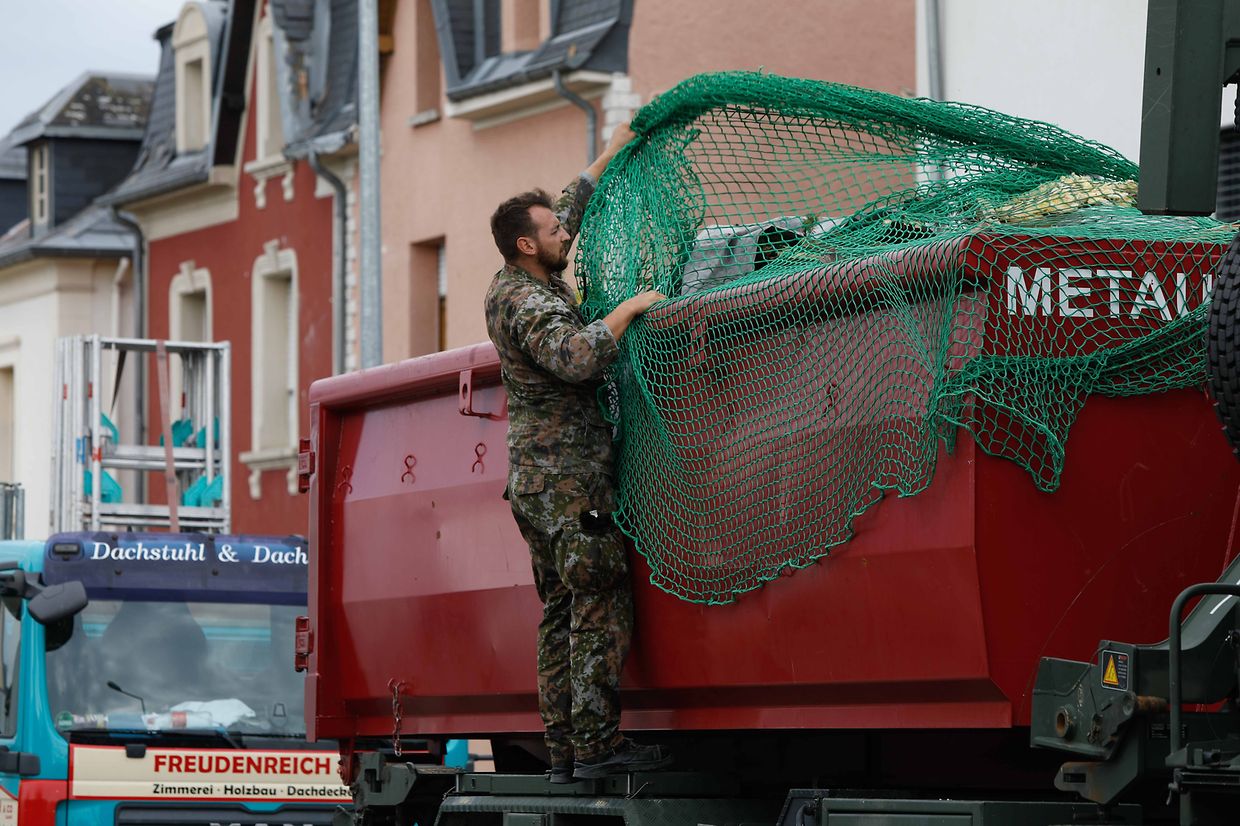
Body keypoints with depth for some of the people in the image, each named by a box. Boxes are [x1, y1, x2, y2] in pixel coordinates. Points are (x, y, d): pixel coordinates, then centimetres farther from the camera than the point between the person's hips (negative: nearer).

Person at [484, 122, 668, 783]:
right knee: (602, 606, -10)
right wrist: (628, 309, -21)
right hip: (571, 480, -10)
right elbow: (578, 358, -35)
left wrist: (614, 150, 32)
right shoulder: (530, 303, -16)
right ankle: (597, 744, -14)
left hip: (532, 480, 10)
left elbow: (572, 210, 27)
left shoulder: (511, 284, 13)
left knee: (561, 612, 8)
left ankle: (563, 749, 7)